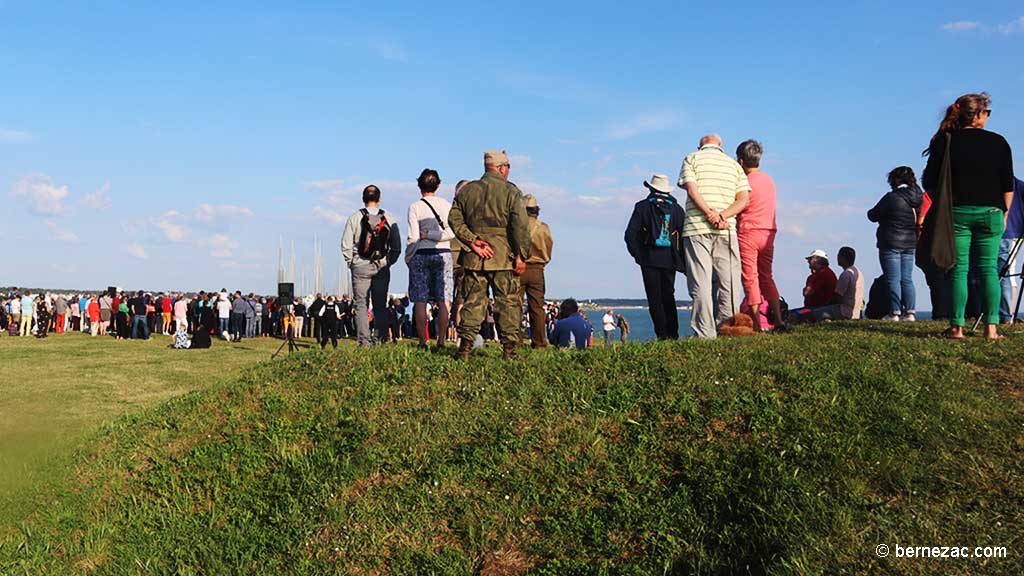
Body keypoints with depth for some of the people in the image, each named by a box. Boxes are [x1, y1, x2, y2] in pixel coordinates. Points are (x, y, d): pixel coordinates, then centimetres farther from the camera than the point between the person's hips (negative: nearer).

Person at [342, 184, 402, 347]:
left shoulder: (355, 218, -2)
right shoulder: (389, 219, 3)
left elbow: (346, 245, -5)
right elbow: (397, 246, 1)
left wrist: (351, 263, 7)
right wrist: (388, 262, 11)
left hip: (360, 267, -2)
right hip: (382, 268, 2)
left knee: (361, 304, 1)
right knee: (381, 306, 7)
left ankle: (363, 342, -5)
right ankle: (382, 341, 3)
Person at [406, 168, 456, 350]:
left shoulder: (415, 207, -3)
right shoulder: (446, 205, 4)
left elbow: (413, 237, -5)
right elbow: (452, 232, -5)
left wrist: (408, 258, 6)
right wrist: (433, 235, -1)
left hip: (421, 254, -2)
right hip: (444, 254, 2)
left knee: (420, 300, 2)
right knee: (443, 300, 4)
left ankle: (422, 341, 0)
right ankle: (441, 340, 2)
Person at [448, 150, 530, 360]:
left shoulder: (467, 190, 11)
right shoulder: (511, 191, 0)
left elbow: (454, 219, 2)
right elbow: (520, 225, -9)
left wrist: (472, 241, -4)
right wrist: (521, 256, -7)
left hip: (473, 257, 3)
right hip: (503, 256, -3)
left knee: (472, 302, 6)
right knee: (507, 302, 4)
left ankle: (465, 347, 2)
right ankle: (509, 349, 3)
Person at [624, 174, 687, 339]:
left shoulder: (642, 207, 0)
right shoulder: (677, 208, 6)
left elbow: (630, 234, -6)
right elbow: (684, 234, 1)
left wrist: (637, 254, 6)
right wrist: (683, 262, 7)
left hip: (650, 259, -3)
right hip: (670, 260, 3)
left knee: (655, 298, 0)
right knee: (668, 297, 12)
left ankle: (662, 334, -7)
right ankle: (673, 334, 7)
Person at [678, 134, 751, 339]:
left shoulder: (692, 159, 10)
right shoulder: (734, 164, 18)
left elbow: (692, 190, -7)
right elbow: (744, 199, 4)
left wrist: (710, 214, -11)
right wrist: (722, 216, -6)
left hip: (696, 229, -2)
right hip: (727, 231, 2)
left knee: (700, 285, -5)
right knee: (729, 285, 5)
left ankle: (705, 336, -9)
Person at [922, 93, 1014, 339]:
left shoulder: (945, 141, 0)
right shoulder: (998, 142, 2)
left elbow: (930, 182, -1)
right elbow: (1008, 184, 3)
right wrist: (1004, 213, 12)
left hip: (956, 212, -1)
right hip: (990, 212, 1)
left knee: (958, 269, 1)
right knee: (988, 268, 5)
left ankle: (957, 327, -2)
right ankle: (991, 327, 1)